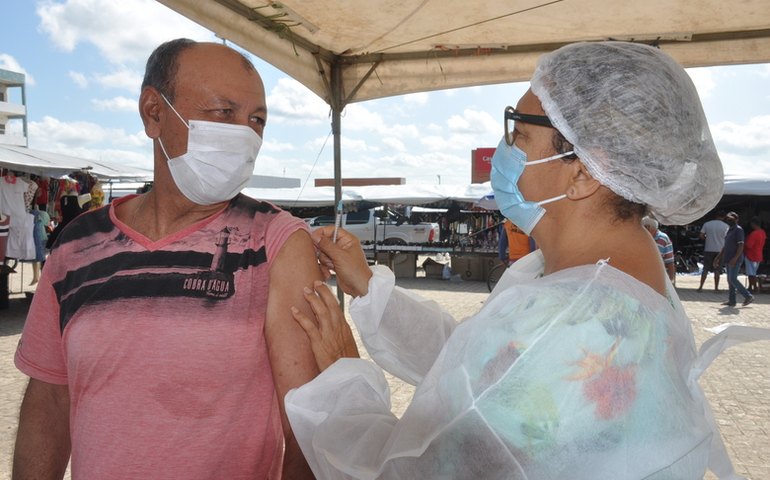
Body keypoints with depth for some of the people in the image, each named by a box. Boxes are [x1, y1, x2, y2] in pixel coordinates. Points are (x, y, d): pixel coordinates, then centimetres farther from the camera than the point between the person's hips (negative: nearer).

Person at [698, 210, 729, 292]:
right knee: (717, 270, 6)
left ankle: (701, 287, 4)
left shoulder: (707, 224, -1)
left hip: (708, 249, 1)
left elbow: (701, 236, -1)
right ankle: (716, 288, 8)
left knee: (705, 269, 7)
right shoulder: (725, 226, -4)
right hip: (720, 250, -1)